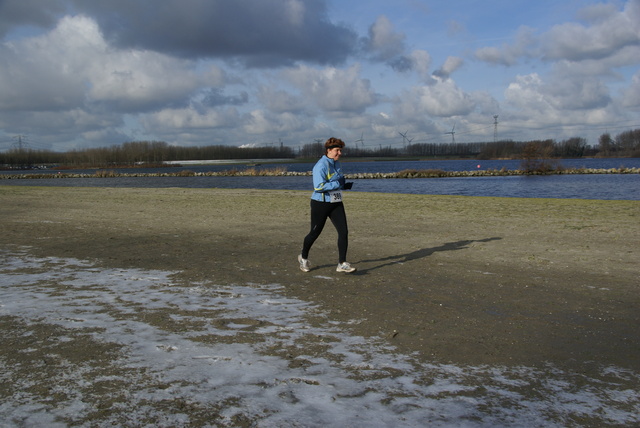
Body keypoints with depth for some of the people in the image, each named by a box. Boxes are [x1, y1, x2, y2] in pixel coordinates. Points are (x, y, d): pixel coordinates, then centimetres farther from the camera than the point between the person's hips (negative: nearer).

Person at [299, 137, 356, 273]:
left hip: (336, 204, 7)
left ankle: (342, 263, -4)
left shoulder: (337, 164, 12)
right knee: (315, 233, 7)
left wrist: (344, 185, 8)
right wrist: (338, 184, -25)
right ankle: (303, 257, 32)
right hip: (320, 204, -7)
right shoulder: (321, 165, -17)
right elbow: (318, 186, -26)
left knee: (343, 231, -7)